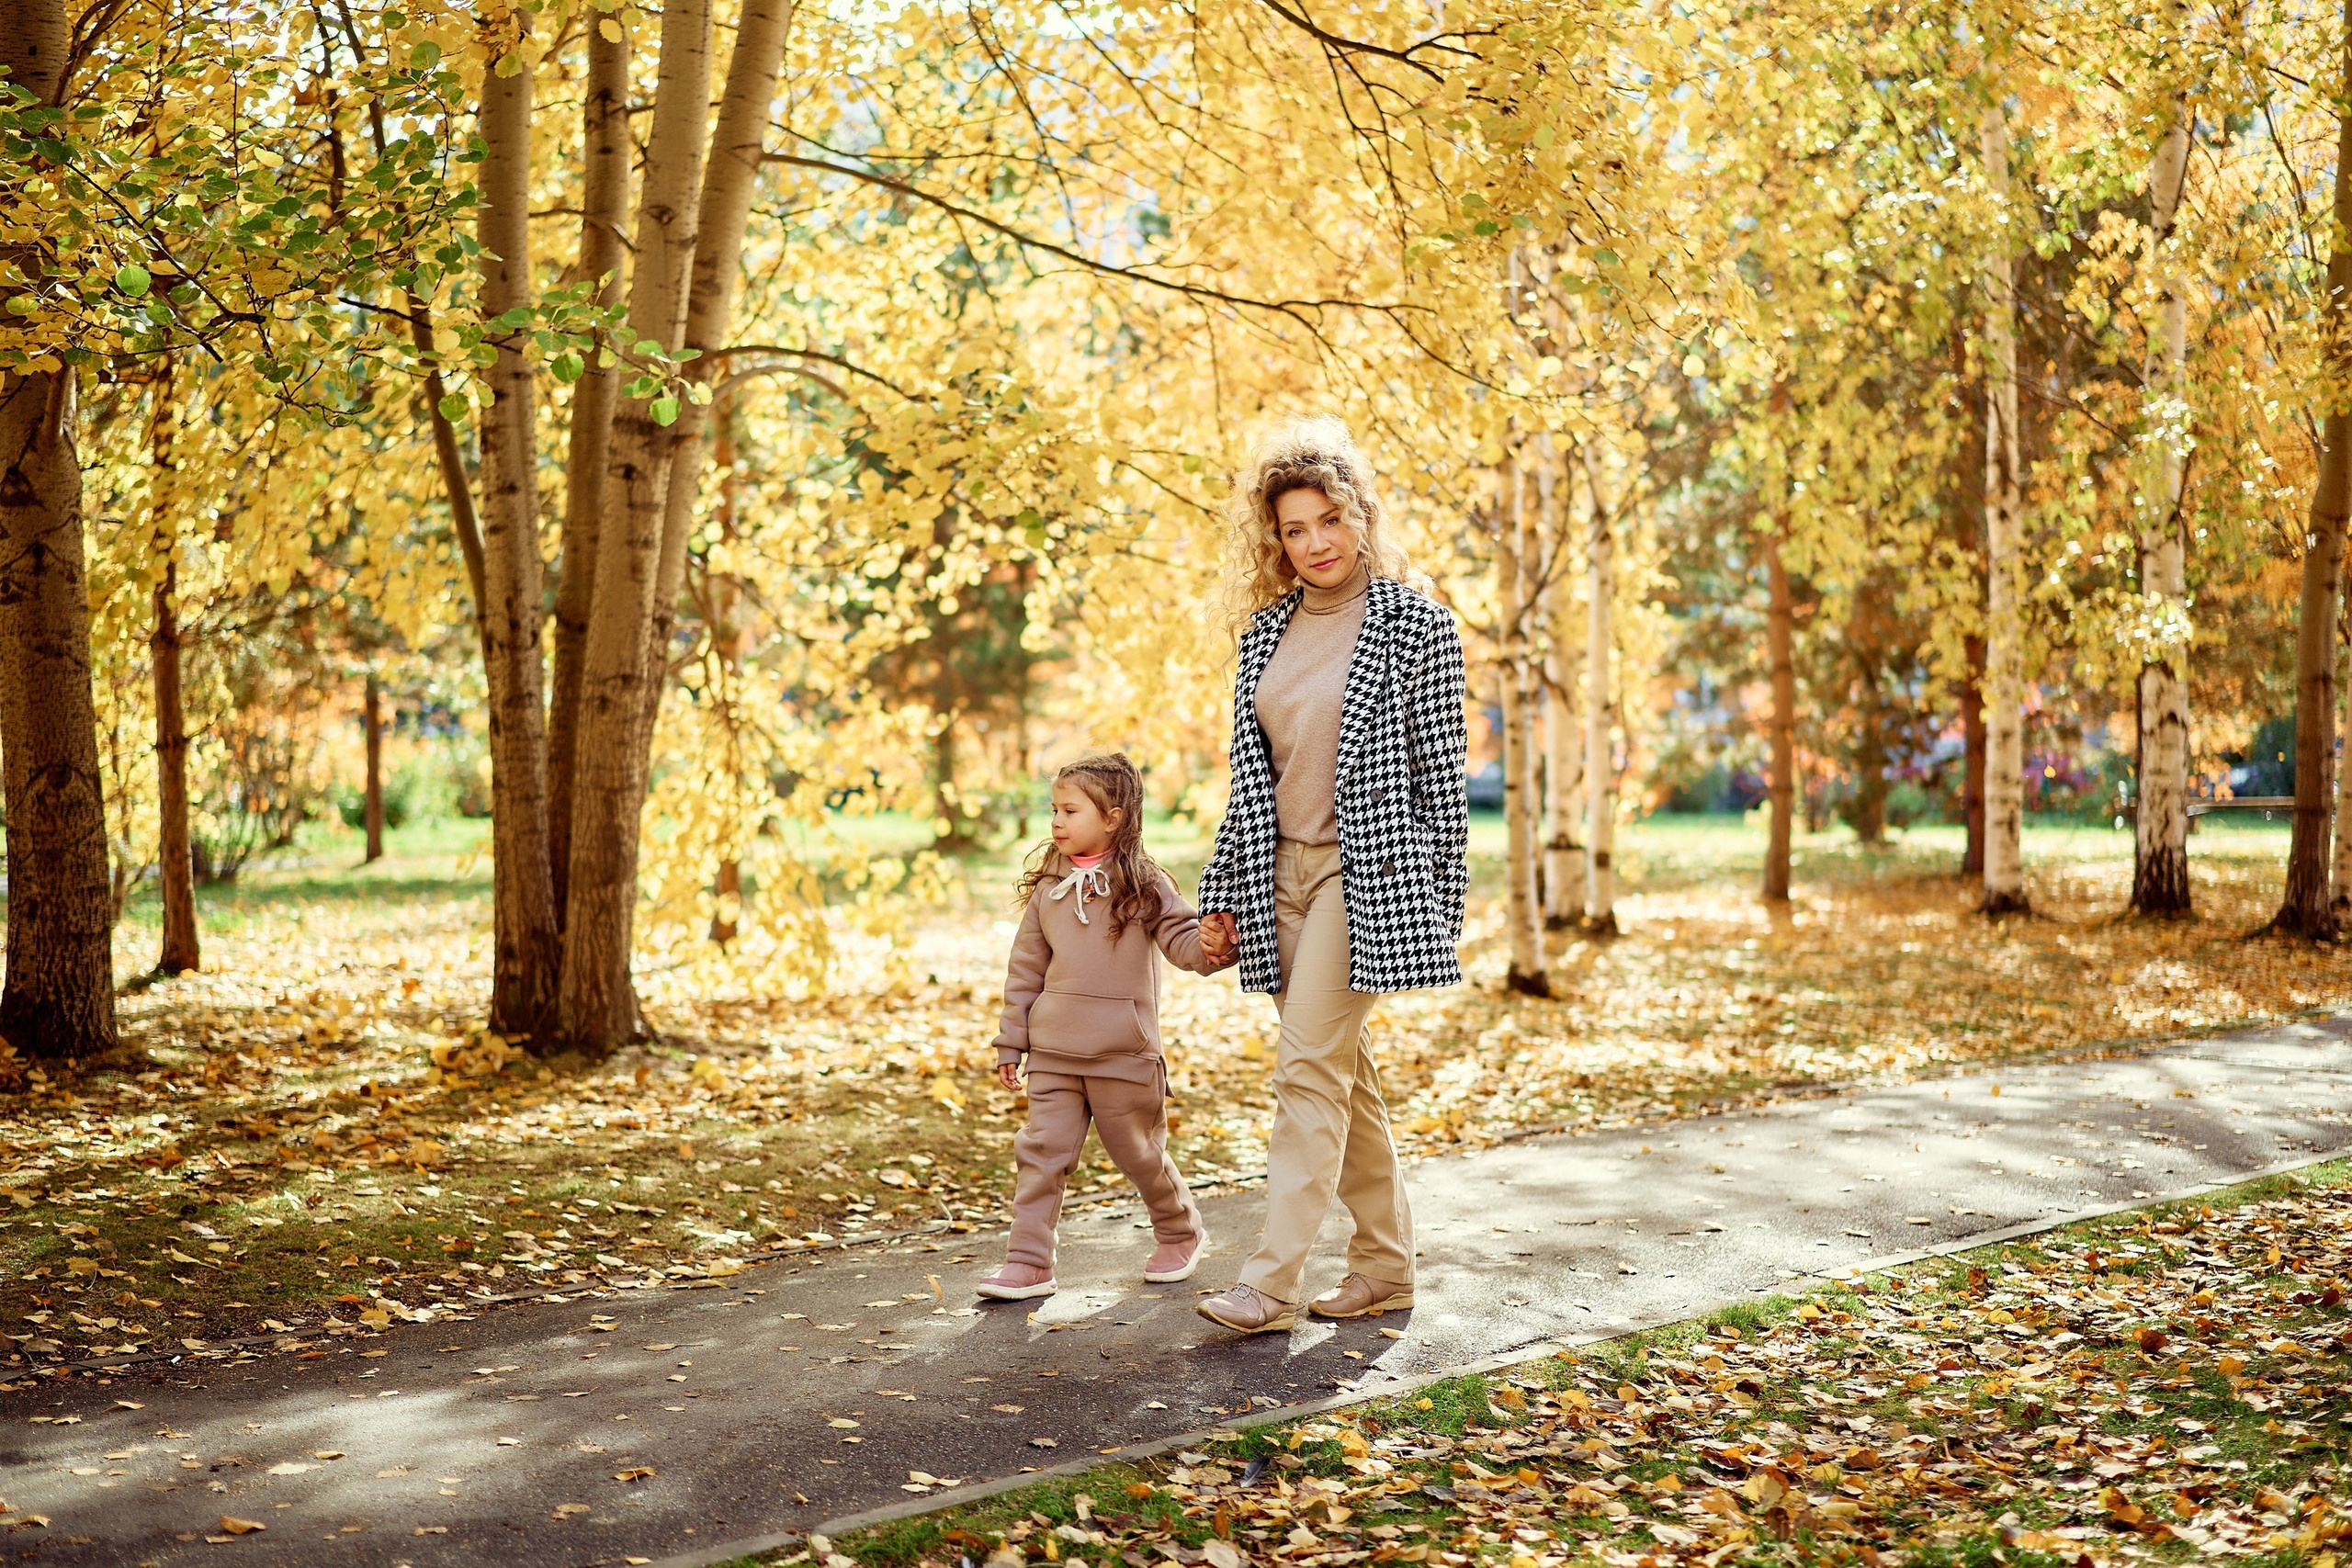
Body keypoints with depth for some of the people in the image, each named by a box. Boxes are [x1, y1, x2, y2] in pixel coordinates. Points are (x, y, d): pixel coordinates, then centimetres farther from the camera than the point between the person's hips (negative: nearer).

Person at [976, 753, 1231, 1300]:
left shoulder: (1145, 886, -5)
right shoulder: (1047, 889, 6)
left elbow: (1185, 943, -10)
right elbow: (1025, 971, 10)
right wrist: (1011, 1044, 11)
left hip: (1123, 1054, -3)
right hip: (1053, 1053, 3)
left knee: (1139, 1152, 10)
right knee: (1041, 1153, -1)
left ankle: (1182, 1233, 34)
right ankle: (1029, 1264, 5)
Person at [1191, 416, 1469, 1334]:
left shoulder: (1417, 624, -4)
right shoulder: (1267, 629, 11)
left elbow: (1442, 773, -3)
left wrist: (1445, 903, -4)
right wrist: (1222, 896, 11)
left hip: (1367, 870, -6)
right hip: (1281, 871, 6)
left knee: (1311, 1066, -11)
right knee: (1346, 1072, 11)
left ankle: (1273, 1283, -7)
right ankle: (1386, 1265, 22)